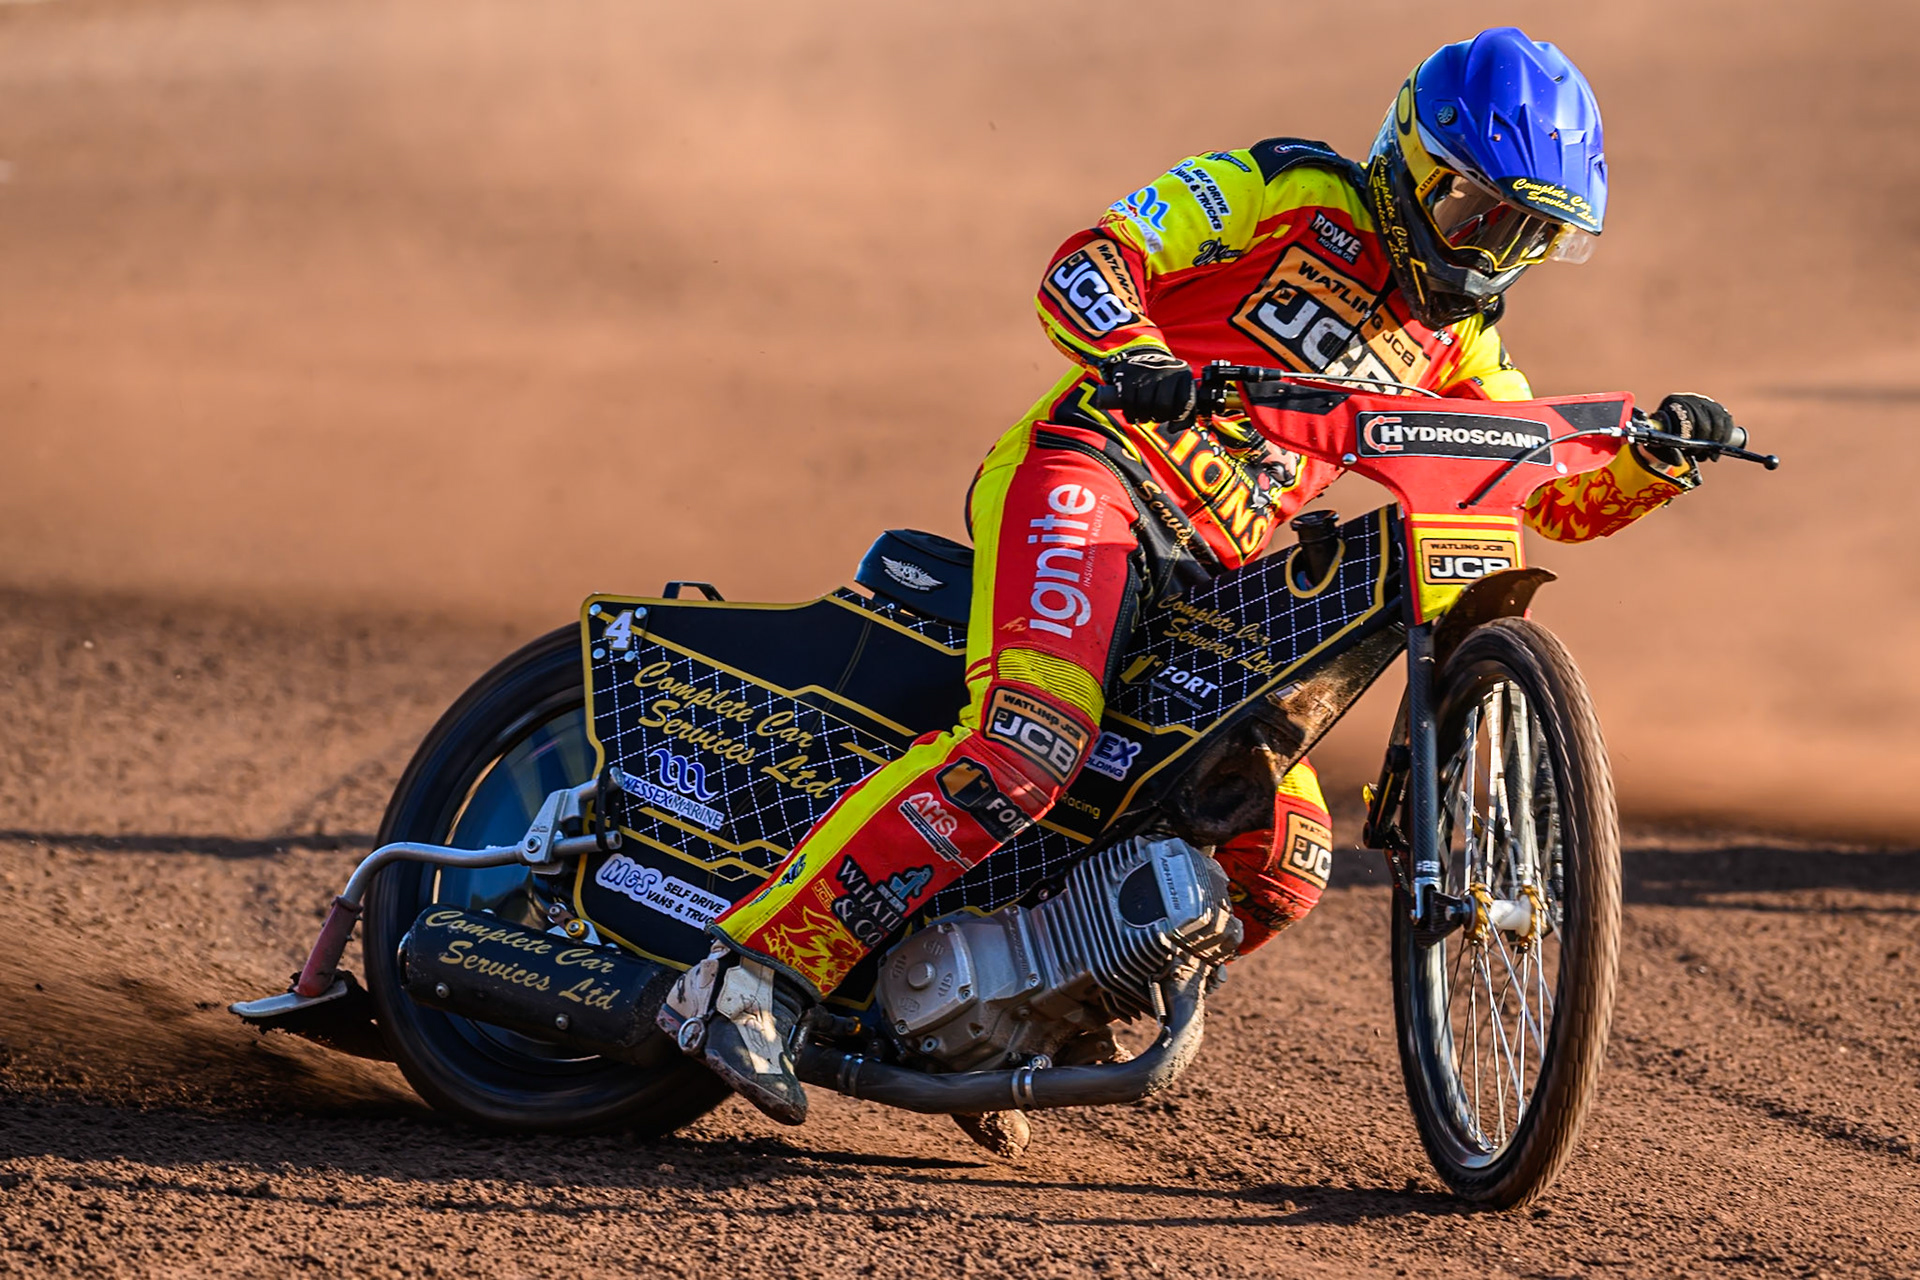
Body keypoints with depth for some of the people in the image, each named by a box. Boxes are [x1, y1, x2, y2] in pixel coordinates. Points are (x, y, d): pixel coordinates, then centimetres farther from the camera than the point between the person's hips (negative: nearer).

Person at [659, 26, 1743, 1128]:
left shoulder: (1454, 338, 22)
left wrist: (1653, 458, 3)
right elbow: (1087, 263, -9)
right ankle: (750, 976, -33)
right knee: (1028, 745, -32)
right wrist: (1132, 357, -30)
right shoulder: (1298, 192, 2)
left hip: (1207, 583, 8)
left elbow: (1558, 499, 23)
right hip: (1094, 476, -8)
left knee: (1281, 865, 0)